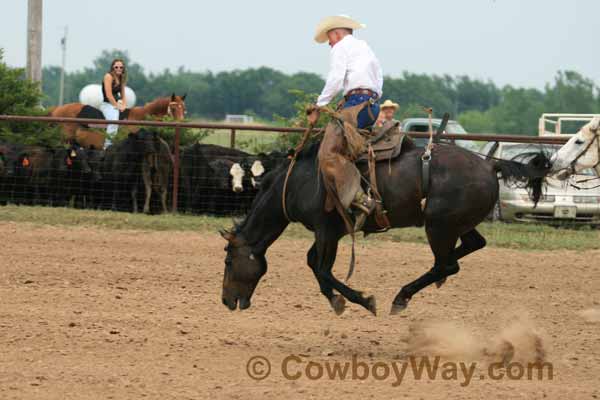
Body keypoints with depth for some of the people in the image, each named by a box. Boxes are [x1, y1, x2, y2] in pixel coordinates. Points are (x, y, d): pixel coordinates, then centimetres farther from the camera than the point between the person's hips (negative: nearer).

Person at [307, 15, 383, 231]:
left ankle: (360, 199, -33)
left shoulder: (341, 47, 4)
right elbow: (379, 82, 26)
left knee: (329, 153, -19)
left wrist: (318, 107, -1)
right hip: (373, 104, 10)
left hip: (357, 100, -10)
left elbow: (334, 82, -8)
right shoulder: (365, 48, 31)